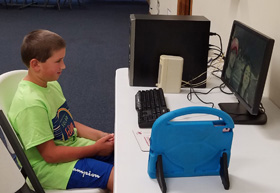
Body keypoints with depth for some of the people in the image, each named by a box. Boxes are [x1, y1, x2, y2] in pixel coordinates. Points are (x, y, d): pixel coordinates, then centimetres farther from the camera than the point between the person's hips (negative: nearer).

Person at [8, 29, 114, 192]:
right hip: (48, 167, -9)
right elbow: (50, 154, -22)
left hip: (71, 145, 9)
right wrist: (95, 149, -16)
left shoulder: (51, 84, 0)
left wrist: (100, 136, -3)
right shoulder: (31, 104, -27)